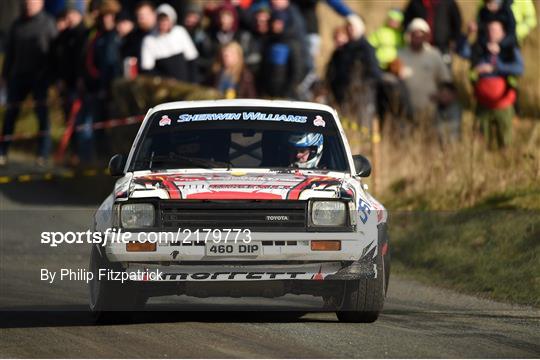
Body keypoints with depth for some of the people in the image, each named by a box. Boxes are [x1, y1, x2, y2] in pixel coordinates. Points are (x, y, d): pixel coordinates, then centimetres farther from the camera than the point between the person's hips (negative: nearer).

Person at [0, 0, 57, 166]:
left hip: (40, 76, -3)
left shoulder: (47, 23, 1)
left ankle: (43, 154, 0)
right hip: (19, 75, 3)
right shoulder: (17, 25, 11)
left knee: (42, 113, -4)